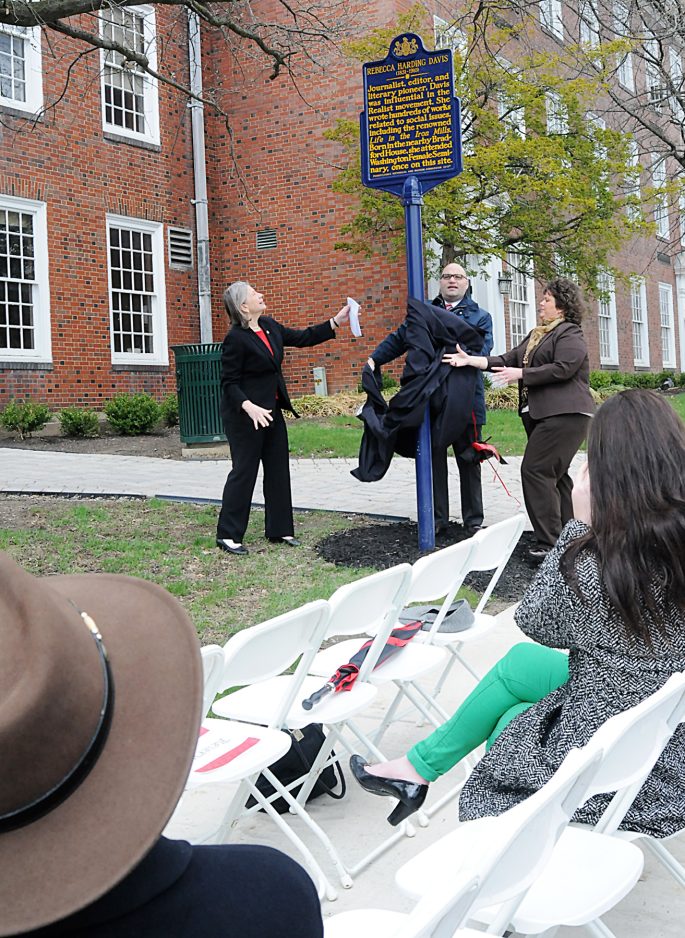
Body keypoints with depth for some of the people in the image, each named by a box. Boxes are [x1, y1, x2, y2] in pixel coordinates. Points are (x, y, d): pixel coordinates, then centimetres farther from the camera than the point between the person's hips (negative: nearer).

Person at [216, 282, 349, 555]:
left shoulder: (269, 326, 6)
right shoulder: (235, 339, -17)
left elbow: (302, 338, 15)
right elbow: (229, 383, -16)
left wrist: (336, 322, 10)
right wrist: (249, 407, -30)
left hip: (272, 410, 8)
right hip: (245, 414, -8)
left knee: (278, 469, 11)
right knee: (244, 471, -4)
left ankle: (279, 530, 21)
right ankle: (227, 535, 6)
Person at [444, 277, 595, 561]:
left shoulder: (570, 334, -6)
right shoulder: (536, 335, 21)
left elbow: (563, 368, -19)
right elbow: (508, 360, 18)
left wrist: (521, 374, -14)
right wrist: (470, 360, 9)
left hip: (564, 415, -9)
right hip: (540, 415, 10)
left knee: (536, 470, -14)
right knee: (554, 474, 10)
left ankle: (550, 542, -12)